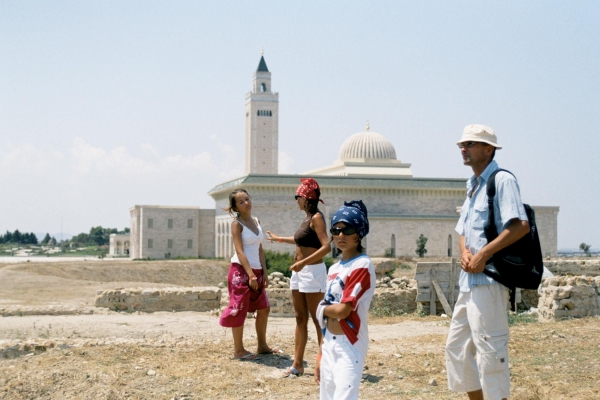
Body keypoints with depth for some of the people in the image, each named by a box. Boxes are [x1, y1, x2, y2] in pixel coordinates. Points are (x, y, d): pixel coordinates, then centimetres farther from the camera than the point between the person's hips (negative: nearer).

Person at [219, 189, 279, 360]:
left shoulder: (256, 221, 11)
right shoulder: (237, 224, -9)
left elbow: (260, 249, 12)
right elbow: (240, 251, -16)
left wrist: (264, 273, 6)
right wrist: (251, 275, -22)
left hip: (256, 270, 8)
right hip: (241, 270, -8)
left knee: (264, 308, 12)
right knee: (239, 310, -2)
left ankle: (262, 346, 25)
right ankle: (238, 350, 5)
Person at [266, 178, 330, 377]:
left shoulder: (316, 218, -13)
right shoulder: (307, 218, 13)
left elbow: (326, 246, -24)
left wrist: (303, 262, -28)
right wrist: (279, 238, 43)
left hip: (312, 271, -9)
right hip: (299, 272, 9)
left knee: (317, 319, -5)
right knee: (300, 318, 10)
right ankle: (297, 364, 14)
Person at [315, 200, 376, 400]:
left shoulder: (362, 266, -13)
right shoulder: (334, 269, 12)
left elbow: (342, 310, -20)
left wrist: (321, 309, -1)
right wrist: (320, 355, 14)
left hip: (349, 346, -8)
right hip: (329, 345, 8)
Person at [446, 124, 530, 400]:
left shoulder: (502, 180, -9)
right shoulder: (473, 186, 18)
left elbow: (521, 225, -20)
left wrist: (483, 254, -20)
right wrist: (464, 252, 0)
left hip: (489, 277, -10)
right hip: (469, 278, 10)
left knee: (489, 350, -7)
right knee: (456, 347, 14)